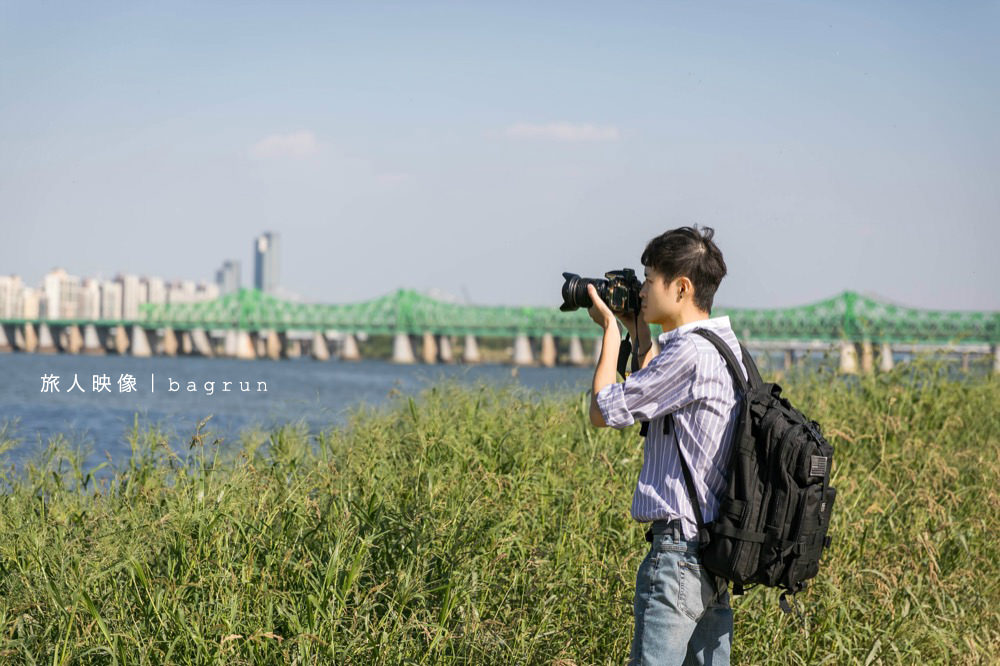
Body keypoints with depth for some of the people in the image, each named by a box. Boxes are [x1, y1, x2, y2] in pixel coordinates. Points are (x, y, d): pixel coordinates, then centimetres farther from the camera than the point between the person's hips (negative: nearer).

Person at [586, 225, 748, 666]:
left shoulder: (690, 351, -17)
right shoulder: (724, 345, 13)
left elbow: (604, 411, -9)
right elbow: (650, 398, 26)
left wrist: (610, 328, 1)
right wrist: (638, 330, 22)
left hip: (679, 550, -10)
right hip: (714, 549, 10)